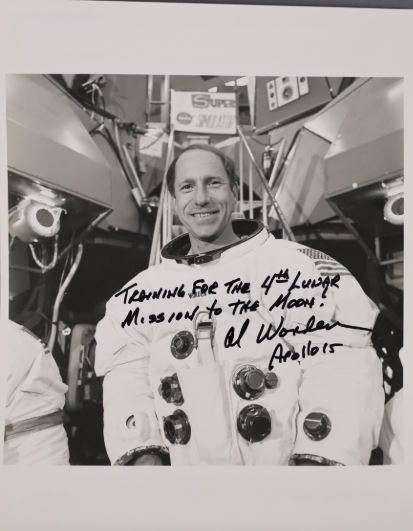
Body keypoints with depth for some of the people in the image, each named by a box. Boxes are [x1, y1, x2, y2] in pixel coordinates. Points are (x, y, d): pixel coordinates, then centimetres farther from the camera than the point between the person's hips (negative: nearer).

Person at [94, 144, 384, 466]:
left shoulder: (299, 267, -5)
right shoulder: (142, 292, 4)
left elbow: (340, 375, -11)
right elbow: (127, 379, 1)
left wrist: (317, 459, -20)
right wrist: (144, 453, -12)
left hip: (284, 459, -2)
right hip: (184, 462, 3)